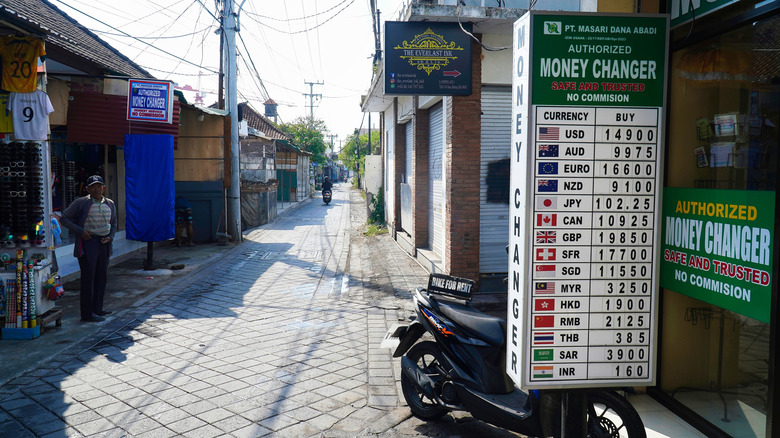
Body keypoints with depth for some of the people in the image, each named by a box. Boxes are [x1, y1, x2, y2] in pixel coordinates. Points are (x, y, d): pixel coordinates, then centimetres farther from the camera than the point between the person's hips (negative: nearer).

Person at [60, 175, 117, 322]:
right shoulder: (81, 203, -5)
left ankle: (97, 309, 24)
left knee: (102, 277, 11)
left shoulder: (110, 204, 11)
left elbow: (113, 223, 22)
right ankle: (87, 314, 1)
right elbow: (64, 218, -2)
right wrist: (80, 231, -13)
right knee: (88, 277, -5)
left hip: (104, 244, 6)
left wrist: (110, 237, 3)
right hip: (88, 242, -6)